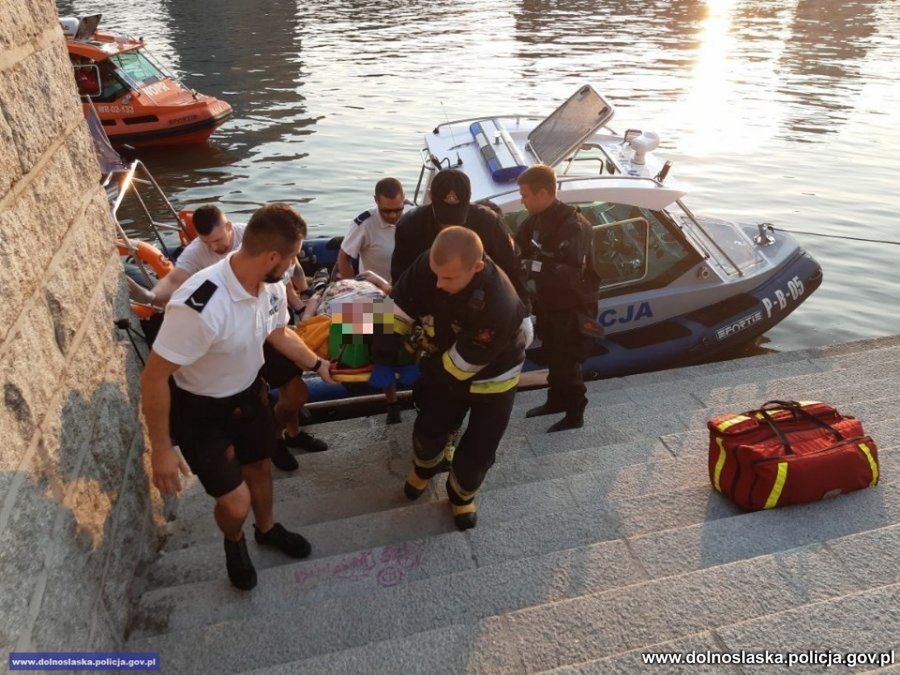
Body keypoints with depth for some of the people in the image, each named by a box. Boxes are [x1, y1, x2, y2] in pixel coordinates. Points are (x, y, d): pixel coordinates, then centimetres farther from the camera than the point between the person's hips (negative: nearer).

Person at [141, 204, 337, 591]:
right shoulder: (199, 306, -39)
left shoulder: (272, 286, -16)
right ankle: (233, 542, 37)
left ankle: (266, 528, 55)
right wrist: (161, 450, -21)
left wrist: (318, 365, 12)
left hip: (248, 392, 6)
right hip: (199, 409, -6)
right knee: (236, 502, -2)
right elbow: (154, 378, -28)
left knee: (259, 466, 25)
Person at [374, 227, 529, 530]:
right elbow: (402, 303, -11)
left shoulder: (500, 306, -44)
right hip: (446, 364, 4)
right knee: (428, 428, 14)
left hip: (492, 376, -4)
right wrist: (387, 341, -20)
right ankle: (425, 467, 50)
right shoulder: (430, 265, -29)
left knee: (478, 450, 5)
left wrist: (426, 369, -16)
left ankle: (461, 494, 38)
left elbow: (463, 363, -30)